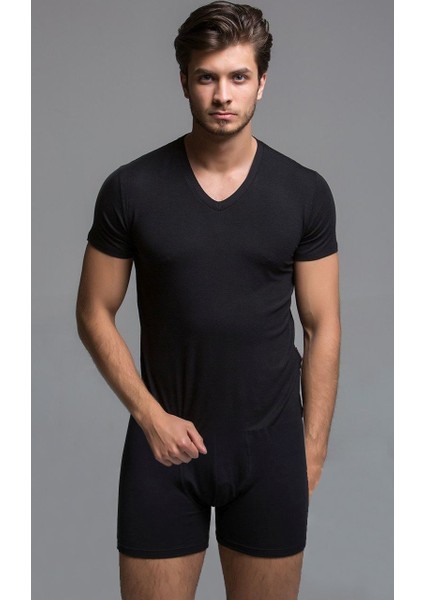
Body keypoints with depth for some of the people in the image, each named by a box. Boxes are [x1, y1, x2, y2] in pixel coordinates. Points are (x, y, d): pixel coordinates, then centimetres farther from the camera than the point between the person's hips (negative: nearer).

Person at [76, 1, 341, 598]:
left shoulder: (305, 192, -3)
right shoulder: (130, 189, -5)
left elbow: (322, 327, 1)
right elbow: (95, 314, 1)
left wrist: (314, 446, -1)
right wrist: (151, 416, -8)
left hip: (270, 446, 1)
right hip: (165, 439, 0)